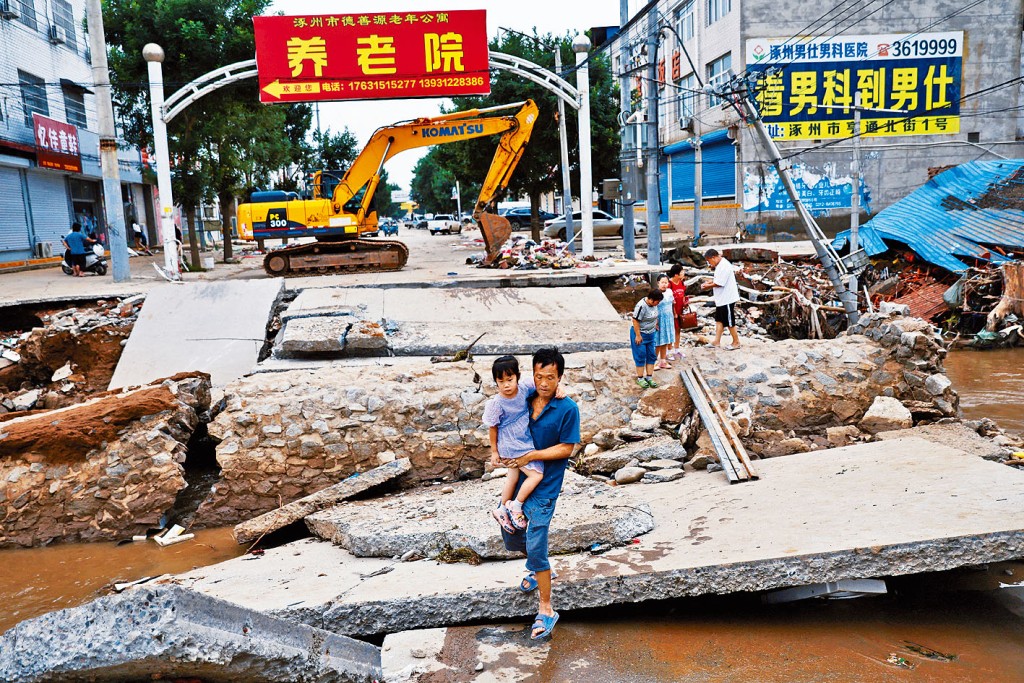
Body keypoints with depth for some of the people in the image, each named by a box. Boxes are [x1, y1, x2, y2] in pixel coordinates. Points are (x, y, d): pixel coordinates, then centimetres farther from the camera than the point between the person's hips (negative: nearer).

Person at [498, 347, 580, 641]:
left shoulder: (568, 409, -14)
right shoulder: (525, 400, 1)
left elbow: (566, 449, -13)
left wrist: (531, 456, -18)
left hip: (544, 488, -6)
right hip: (519, 479, 6)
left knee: (535, 549, -6)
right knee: (511, 537, 20)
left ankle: (546, 610, 10)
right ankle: (539, 570, 49)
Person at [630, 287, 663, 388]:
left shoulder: (654, 304, -3)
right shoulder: (641, 306, -27)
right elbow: (635, 321, -24)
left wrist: (656, 325, 18)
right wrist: (638, 335, -21)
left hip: (651, 334, 8)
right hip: (640, 334, -8)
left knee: (651, 356, 10)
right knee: (641, 356, 2)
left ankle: (649, 377, 19)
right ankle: (640, 378, 14)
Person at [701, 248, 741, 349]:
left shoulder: (724, 266, -24)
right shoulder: (720, 265, 9)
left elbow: (719, 283, -25)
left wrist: (707, 286, -11)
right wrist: (710, 281, 3)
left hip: (727, 299, -10)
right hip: (721, 299, 10)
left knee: (729, 322, 2)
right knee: (719, 320, 14)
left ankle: (736, 342, 15)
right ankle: (717, 341, 20)